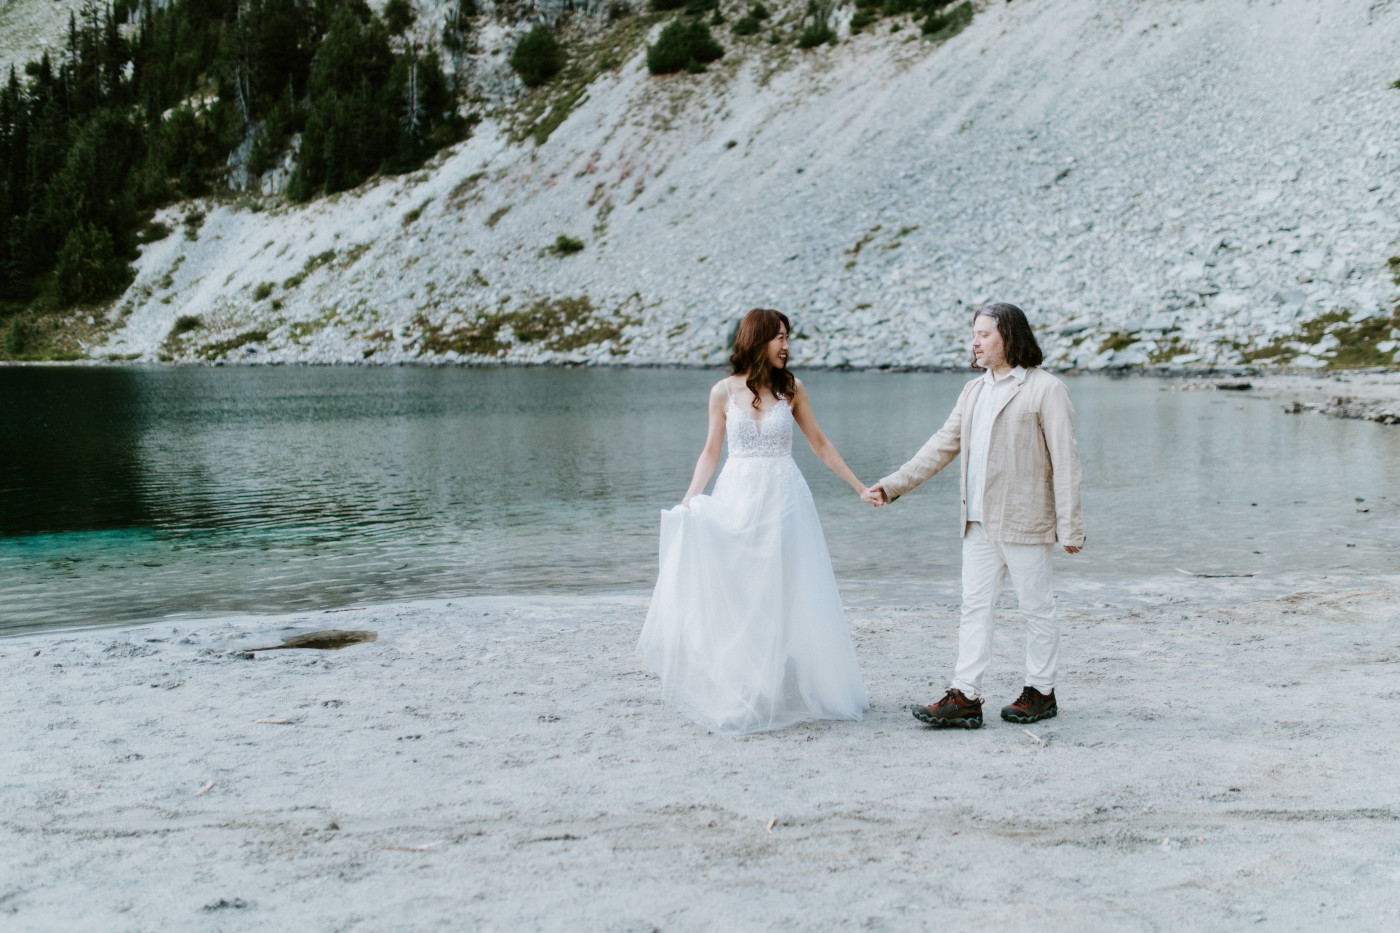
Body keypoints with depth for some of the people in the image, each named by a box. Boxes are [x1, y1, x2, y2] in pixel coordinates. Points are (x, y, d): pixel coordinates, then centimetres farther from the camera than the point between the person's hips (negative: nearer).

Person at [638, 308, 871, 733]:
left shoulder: (791, 388, 2)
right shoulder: (724, 391, 1)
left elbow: (820, 443, 11)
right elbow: (711, 452, 7)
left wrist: (860, 486, 12)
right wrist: (688, 501, -5)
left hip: (784, 496, 0)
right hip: (737, 497, 0)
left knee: (786, 593, 2)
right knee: (735, 594, 1)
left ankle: (783, 689, 12)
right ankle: (737, 694, 10)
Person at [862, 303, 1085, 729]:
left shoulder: (1046, 389, -8)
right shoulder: (973, 391, 14)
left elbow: (1065, 461, -10)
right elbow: (941, 446, 15)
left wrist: (1070, 526, -12)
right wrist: (892, 485, 8)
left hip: (1025, 521, -7)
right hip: (979, 523, 7)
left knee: (1037, 607, 5)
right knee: (975, 606, 5)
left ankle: (1041, 692, 18)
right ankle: (964, 697, 6)